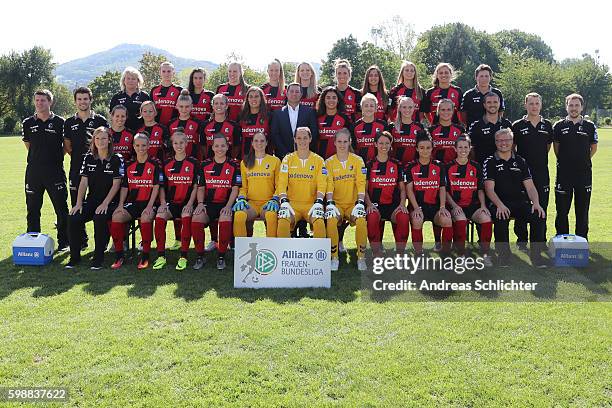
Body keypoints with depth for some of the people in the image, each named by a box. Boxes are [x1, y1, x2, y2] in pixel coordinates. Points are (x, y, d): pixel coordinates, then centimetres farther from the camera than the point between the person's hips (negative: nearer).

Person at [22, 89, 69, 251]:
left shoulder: (59, 122, -1)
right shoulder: (28, 123, 8)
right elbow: (28, 145, 19)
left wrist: (56, 157, 2)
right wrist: (39, 157, 13)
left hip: (55, 171, -3)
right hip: (33, 171, 3)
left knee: (61, 208, 1)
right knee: (32, 209, 9)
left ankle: (63, 242, 12)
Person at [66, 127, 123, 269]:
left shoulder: (117, 159, -2)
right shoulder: (89, 158, 11)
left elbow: (116, 184, -7)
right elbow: (83, 182, 7)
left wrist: (105, 204, -17)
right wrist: (78, 203, -5)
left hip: (110, 202, -4)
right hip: (91, 201, 4)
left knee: (99, 218, -34)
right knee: (73, 218, -21)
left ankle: (99, 257, -18)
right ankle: (74, 256, -5)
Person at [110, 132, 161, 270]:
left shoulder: (154, 165, 3)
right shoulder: (129, 166, 15)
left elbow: (156, 187, -4)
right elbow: (124, 187, 13)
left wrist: (149, 206, -14)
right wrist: (121, 204, -3)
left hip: (148, 203, -4)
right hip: (132, 202, 4)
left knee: (146, 217, -36)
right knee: (116, 216, -25)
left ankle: (145, 256, -22)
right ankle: (119, 255, -13)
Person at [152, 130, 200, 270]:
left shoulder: (193, 163, 5)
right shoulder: (167, 164, 14)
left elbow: (195, 186, 1)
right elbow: (162, 187, 14)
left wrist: (190, 204, -11)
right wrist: (163, 203, -1)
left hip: (187, 203, -3)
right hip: (171, 202, 3)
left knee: (186, 216, -34)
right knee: (159, 216, -27)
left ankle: (183, 257, -26)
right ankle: (161, 256, -18)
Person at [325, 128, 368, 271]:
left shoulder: (357, 160, 6)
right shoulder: (329, 162, 7)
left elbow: (361, 183, -3)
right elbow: (329, 184, -3)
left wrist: (360, 203, -16)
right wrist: (330, 204, -18)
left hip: (353, 204, 0)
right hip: (336, 204, 0)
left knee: (361, 221, -30)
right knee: (331, 221, -31)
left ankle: (361, 257, -13)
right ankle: (334, 257, -15)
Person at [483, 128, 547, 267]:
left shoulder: (520, 161, 17)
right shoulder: (490, 162, 6)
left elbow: (530, 187, 10)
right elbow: (489, 189, -5)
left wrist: (536, 203, -9)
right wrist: (500, 205, -22)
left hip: (520, 202, 3)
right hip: (499, 204, -3)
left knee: (539, 216, -25)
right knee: (501, 218, -36)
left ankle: (536, 254, -11)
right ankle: (503, 254, -18)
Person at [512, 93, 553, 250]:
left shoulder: (547, 125, 8)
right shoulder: (517, 125, 0)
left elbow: (548, 145, 21)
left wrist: (540, 159, 14)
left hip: (542, 172, 3)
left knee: (541, 206, 6)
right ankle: (521, 240, 11)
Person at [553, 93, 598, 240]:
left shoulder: (590, 126, 4)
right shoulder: (559, 126, 2)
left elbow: (593, 147, 14)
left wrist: (583, 160, 7)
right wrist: (564, 161, 8)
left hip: (584, 174, 1)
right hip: (563, 173, 0)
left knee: (582, 210, 7)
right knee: (562, 210, 4)